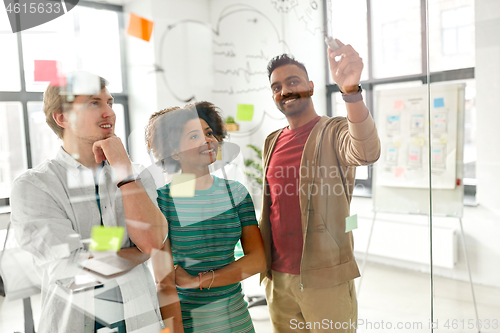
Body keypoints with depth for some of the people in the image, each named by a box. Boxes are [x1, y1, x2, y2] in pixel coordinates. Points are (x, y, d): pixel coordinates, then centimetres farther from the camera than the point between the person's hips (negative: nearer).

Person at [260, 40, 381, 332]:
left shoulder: (333, 132, -8)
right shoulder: (273, 142, 10)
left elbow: (366, 152, -32)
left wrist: (351, 89, -45)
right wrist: (263, 263, 15)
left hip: (325, 278, -5)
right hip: (278, 278, 6)